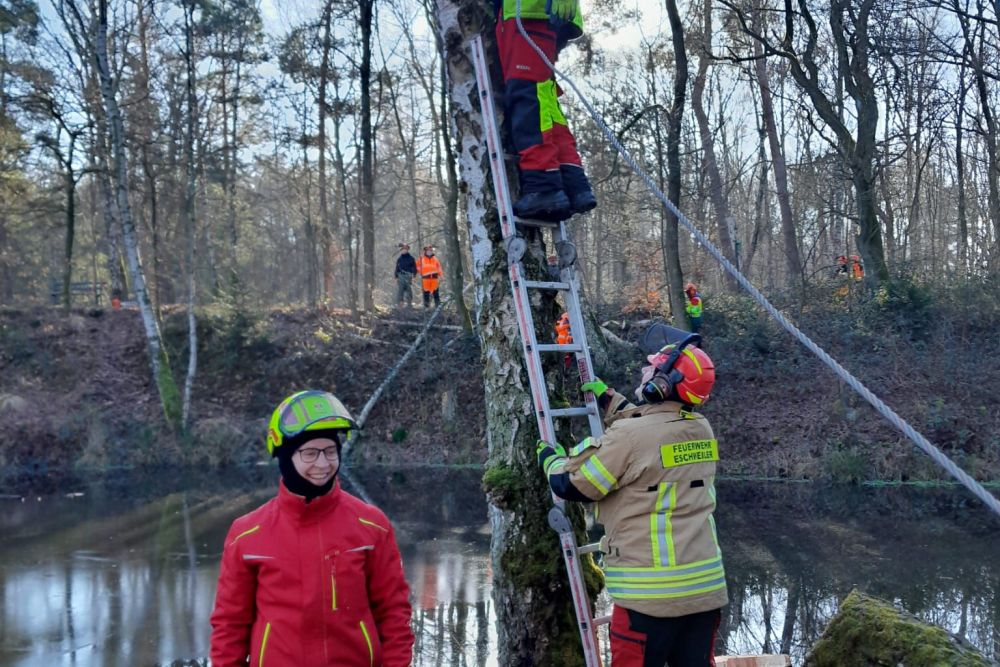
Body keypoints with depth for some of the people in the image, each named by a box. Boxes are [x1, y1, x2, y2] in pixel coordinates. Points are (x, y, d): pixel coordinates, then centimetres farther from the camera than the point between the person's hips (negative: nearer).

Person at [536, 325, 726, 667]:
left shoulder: (629, 437, -16)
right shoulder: (702, 430, 6)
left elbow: (572, 486, -6)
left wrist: (551, 458, 15)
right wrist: (609, 398, 35)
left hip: (651, 593, -7)